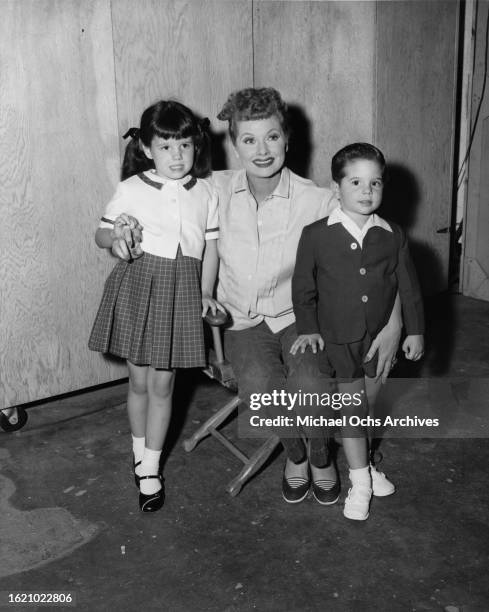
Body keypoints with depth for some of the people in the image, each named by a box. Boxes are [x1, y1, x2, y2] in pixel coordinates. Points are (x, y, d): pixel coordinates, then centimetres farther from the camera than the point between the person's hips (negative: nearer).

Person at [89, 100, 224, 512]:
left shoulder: (205, 193, 4)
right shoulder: (132, 189, -2)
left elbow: (211, 245, 9)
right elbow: (101, 234, 6)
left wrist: (206, 293, 3)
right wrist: (117, 234, -17)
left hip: (182, 292, 1)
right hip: (138, 285, -1)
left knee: (162, 385, 6)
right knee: (139, 382, 9)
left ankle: (150, 469, 20)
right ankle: (141, 453, 33)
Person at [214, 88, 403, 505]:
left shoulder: (316, 201, -12)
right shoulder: (218, 190, -6)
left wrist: (393, 323, -18)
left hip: (298, 316, -1)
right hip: (242, 319, 1)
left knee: (308, 385, -29)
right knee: (260, 386, -29)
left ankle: (320, 456, 7)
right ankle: (294, 453, 6)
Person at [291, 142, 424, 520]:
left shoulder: (393, 237, -3)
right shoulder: (316, 235, -9)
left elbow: (409, 287, 5)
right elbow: (303, 287, 0)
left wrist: (415, 331, 5)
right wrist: (308, 328, -3)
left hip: (380, 338, 2)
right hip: (338, 340, -2)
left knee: (368, 404, 15)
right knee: (352, 408, 2)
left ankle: (363, 461, 39)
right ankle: (360, 480, 18)